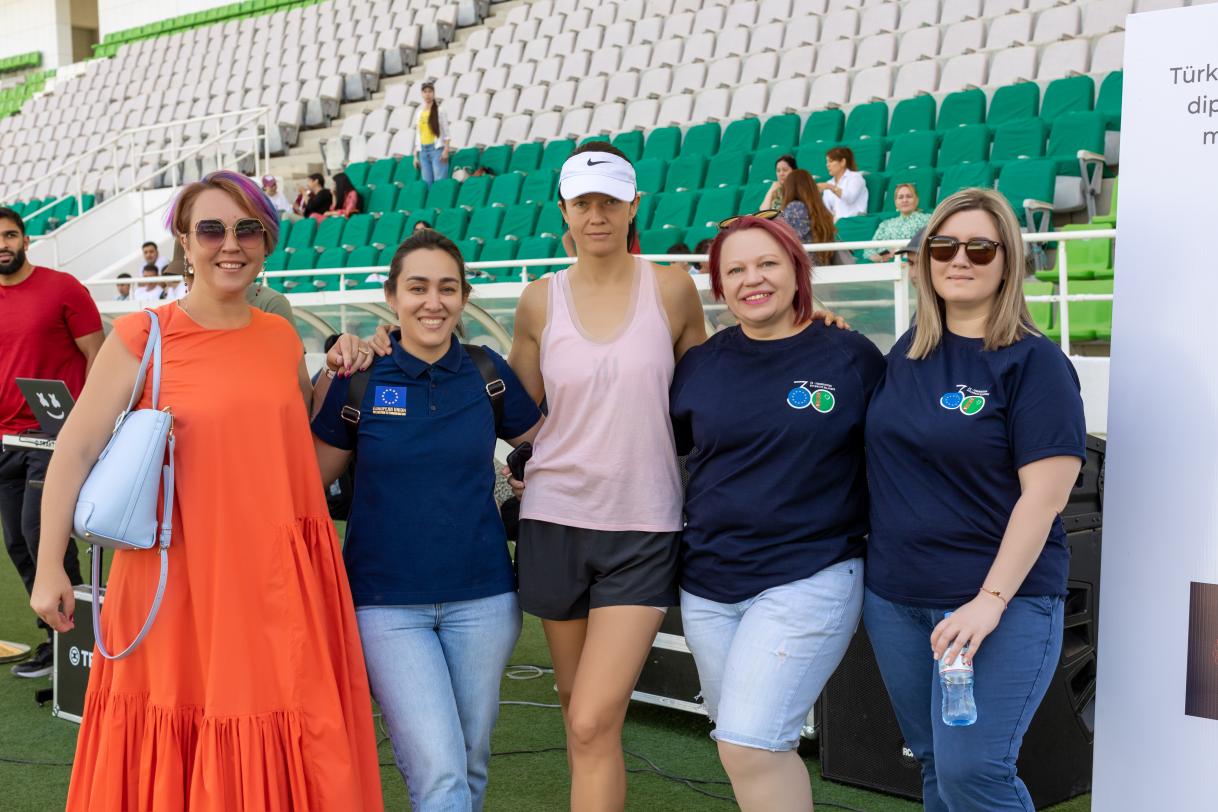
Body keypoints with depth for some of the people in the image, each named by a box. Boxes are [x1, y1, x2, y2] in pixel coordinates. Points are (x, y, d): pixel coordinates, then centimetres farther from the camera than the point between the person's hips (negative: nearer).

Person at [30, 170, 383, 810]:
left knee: (277, 757, 9)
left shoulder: (283, 339, 7)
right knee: (174, 759, 6)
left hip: (279, 585, 4)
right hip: (179, 578, -3)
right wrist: (49, 568, -7)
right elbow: (75, 451, -4)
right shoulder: (143, 338, -5)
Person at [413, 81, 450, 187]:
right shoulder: (418, 112, 14)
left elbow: (446, 132, -3)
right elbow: (418, 135, 15)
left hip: (437, 148, -4)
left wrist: (446, 150, -15)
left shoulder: (439, 110, 1)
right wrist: (415, 155, 10)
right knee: (427, 183, 1)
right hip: (423, 150, 4)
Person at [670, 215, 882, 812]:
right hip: (709, 584, 5)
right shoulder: (699, 366, 5)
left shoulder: (852, 357, -4)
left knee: (748, 745, -14)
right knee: (756, 749, 15)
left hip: (809, 579, -4)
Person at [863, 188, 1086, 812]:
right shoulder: (908, 351, 8)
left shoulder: (1033, 362, -10)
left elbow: (1046, 491, -15)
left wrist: (992, 600, -21)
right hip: (893, 596, 6)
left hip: (998, 600, -6)